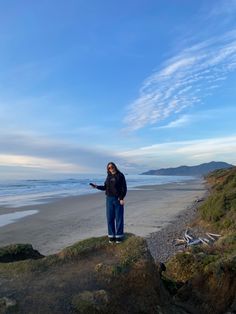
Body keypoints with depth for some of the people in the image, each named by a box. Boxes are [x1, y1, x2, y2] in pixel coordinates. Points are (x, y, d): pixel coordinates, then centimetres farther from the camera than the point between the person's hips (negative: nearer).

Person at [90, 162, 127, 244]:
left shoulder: (120, 175, -6)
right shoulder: (108, 177, 10)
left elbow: (124, 188, -9)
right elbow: (105, 187, 13)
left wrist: (122, 198, -18)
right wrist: (96, 186, 0)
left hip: (118, 199, -4)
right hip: (109, 199, 5)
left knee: (119, 218, 1)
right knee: (110, 218, 5)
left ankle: (119, 236, 12)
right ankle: (111, 236, 16)